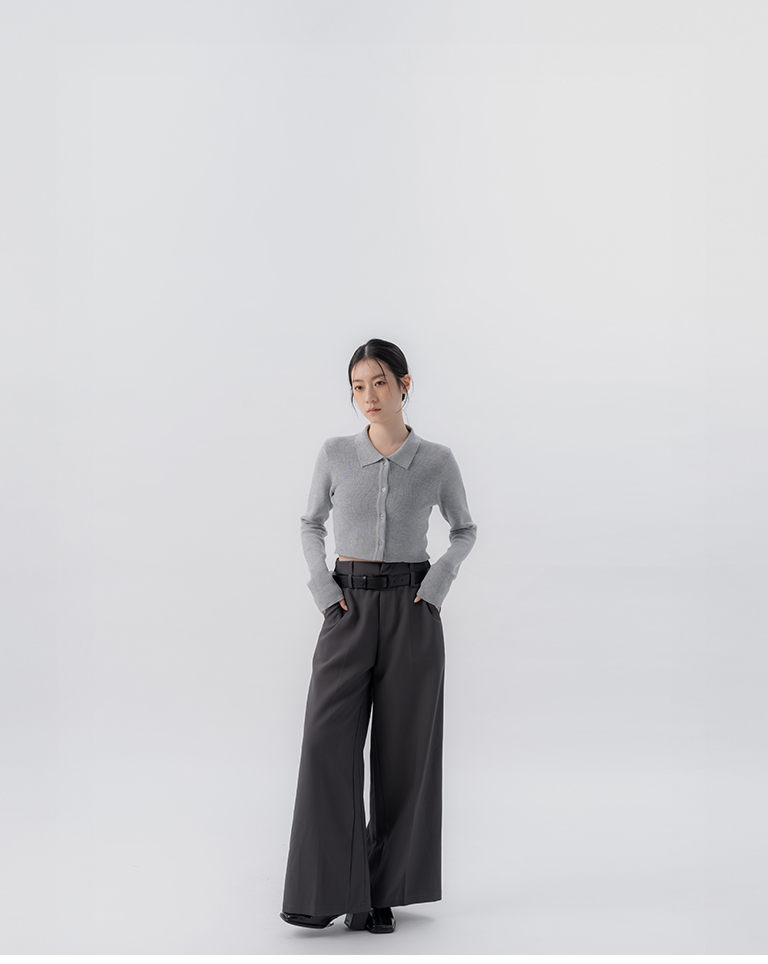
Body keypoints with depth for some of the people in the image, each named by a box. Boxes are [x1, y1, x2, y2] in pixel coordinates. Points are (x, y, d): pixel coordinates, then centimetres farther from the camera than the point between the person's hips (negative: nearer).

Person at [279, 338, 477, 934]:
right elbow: (311, 524, 16)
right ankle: (324, 891, -5)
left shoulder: (437, 461, 1)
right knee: (328, 744, -11)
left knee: (401, 751, 3)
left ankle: (380, 891, 15)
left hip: (412, 612, 0)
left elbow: (465, 531, 15)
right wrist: (320, 581, 0)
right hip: (348, 611, 0)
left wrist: (441, 578, -3)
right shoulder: (336, 455, 2)